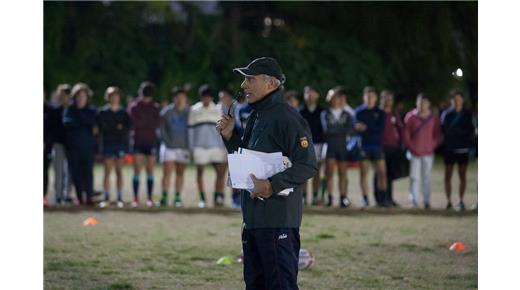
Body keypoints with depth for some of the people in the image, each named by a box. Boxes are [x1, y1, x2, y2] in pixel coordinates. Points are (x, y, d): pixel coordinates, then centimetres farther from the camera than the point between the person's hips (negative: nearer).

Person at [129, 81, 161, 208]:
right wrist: (149, 123, -7)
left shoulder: (155, 107, 7)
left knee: (150, 172, 3)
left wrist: (142, 122, -9)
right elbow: (134, 123, -9)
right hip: (138, 141, -1)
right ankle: (135, 198, -3)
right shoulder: (134, 107, 3)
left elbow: (157, 123, -5)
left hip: (151, 142, 1)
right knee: (137, 171, -6)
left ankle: (150, 198, 7)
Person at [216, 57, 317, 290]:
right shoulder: (255, 117, 17)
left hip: (278, 217, -10)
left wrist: (273, 185, -26)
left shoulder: (287, 118, -13)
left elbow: (308, 166, -19)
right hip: (253, 216, 10)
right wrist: (229, 137, 10)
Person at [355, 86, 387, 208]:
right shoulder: (359, 111, 6)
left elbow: (381, 130, -3)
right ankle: (365, 199, 2)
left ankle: (381, 199, 4)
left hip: (377, 146, 1)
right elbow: (356, 128, 0)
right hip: (364, 146, -1)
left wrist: (366, 128, -13)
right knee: (364, 173, -3)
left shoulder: (380, 113, 7)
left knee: (382, 172, -4)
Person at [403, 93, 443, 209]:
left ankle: (426, 201, 10)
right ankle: (413, 200, -1)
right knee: (414, 177, -5)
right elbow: (405, 133, 3)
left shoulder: (434, 118, 3)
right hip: (415, 153, -1)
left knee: (427, 177, 3)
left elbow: (439, 135, 9)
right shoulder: (411, 117, -1)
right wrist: (410, 146, -3)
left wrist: (433, 146, -1)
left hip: (428, 153, 1)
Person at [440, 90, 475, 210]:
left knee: (462, 176, 3)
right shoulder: (446, 114, 2)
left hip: (463, 149, 0)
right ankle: (448, 201, 7)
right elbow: (442, 130, 2)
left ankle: (461, 201, 8)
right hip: (449, 149, 0)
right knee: (447, 176, 1)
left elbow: (471, 131, 3)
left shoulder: (468, 114, 3)